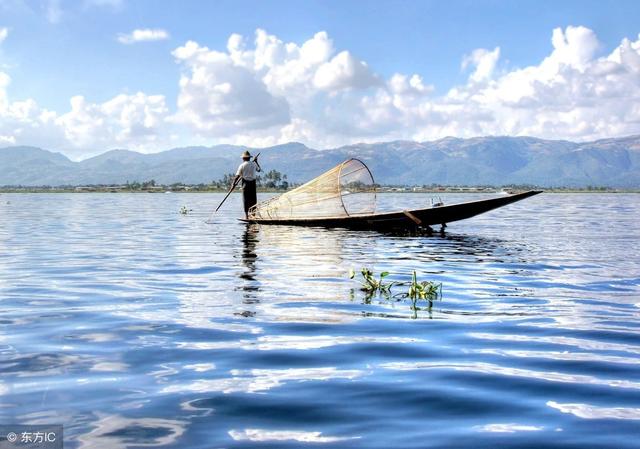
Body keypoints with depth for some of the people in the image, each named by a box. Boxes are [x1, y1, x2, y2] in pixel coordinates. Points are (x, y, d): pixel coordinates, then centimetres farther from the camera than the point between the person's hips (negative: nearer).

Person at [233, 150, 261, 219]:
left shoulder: (242, 165, -4)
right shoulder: (254, 164, 4)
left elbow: (237, 176, -7)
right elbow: (259, 169, 24)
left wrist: (234, 183, 1)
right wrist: (256, 161, 33)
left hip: (245, 183, -3)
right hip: (253, 183, 3)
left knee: (246, 199, 1)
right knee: (253, 199, 9)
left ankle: (246, 215, -2)